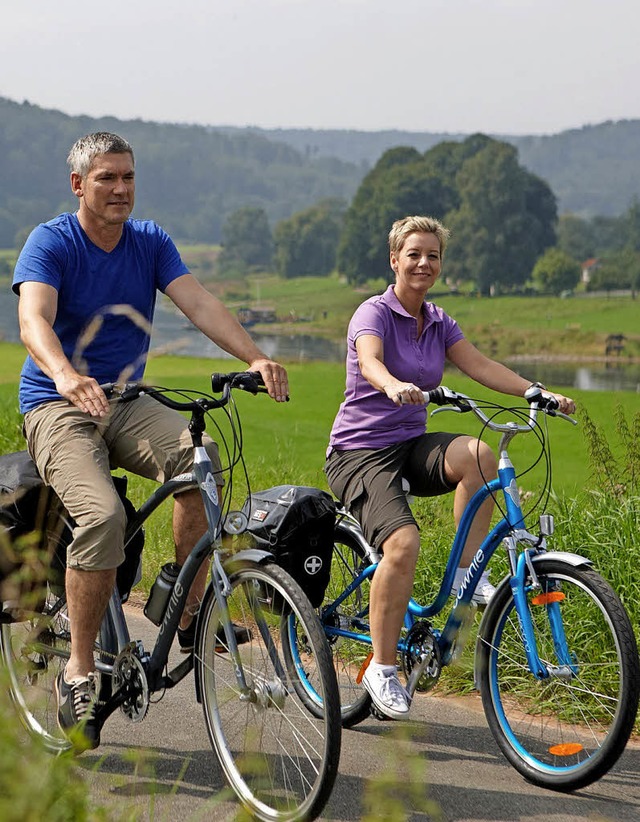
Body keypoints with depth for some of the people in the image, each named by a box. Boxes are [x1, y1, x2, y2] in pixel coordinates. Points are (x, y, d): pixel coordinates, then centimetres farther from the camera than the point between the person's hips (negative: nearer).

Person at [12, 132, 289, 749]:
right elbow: (33, 320, -26)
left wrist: (255, 357, -26)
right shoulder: (50, 243, -9)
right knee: (103, 514, -30)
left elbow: (199, 303, -8)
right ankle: (79, 672, -15)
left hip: (128, 402, 4)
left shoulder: (150, 242, 6)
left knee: (199, 456, -29)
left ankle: (190, 610, -17)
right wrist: (65, 376, -48)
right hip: (59, 407, -4)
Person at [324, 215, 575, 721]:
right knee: (404, 544, -28)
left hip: (411, 446, 6)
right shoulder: (374, 313, -9)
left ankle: (466, 573, -13)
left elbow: (481, 365, -1)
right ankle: (382, 669, -13)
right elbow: (369, 362, -30)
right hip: (360, 452, -6)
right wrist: (394, 386, -53)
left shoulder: (438, 323, 11)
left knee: (478, 455, -27)